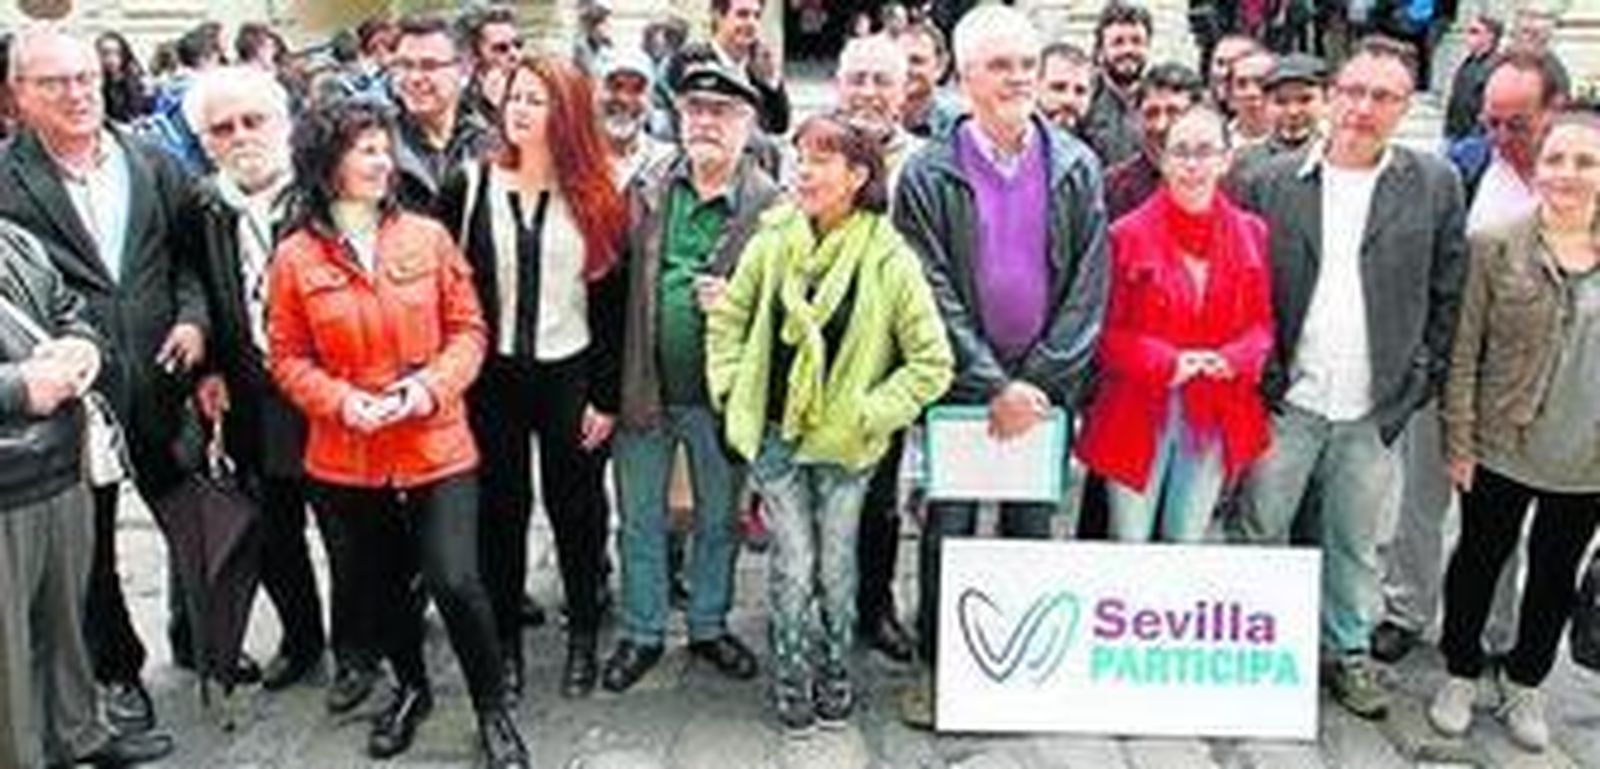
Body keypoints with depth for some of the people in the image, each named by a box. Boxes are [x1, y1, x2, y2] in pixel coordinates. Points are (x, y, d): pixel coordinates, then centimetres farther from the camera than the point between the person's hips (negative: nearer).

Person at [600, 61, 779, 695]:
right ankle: (641, 633, 31)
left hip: (720, 393, -2)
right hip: (644, 387, 2)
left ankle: (709, 626, 36)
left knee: (718, 518, 16)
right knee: (640, 519, 14)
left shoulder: (771, 205, -7)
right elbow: (616, 284, 0)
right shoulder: (645, 190, 1)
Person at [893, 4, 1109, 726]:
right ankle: (938, 668, 20)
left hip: (1045, 387, 2)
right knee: (948, 528, 7)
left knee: (1032, 528, 11)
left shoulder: (1078, 169, 1)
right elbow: (935, 293, -9)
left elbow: (1089, 288, -2)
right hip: (960, 384, -1)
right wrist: (994, 386, -14)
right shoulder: (928, 174, -5)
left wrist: (1037, 381, -10)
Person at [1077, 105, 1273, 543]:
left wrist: (1233, 360, -13)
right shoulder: (1129, 235, -9)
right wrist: (1167, 363, -18)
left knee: (1187, 544, 16)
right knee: (1128, 545, 5)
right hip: (1140, 413, -3)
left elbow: (1263, 321, 7)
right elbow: (1107, 331, -6)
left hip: (1217, 419, 3)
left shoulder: (1251, 234, 2)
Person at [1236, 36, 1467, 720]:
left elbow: (1448, 295, 3)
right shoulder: (1273, 182, -1)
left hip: (1375, 408, 1)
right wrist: (1258, 375, -5)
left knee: (1355, 541, 13)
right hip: (1287, 400, 0)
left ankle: (1350, 652, 30)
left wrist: (1419, 386, -1)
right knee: (1261, 529, 10)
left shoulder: (1435, 185, 0)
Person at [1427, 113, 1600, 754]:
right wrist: (1459, 441, -10)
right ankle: (1461, 675, 32)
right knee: (1480, 561, 12)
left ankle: (1524, 684, 36)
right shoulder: (1496, 246, -9)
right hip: (1502, 448, -3)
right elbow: (1463, 352, -8)